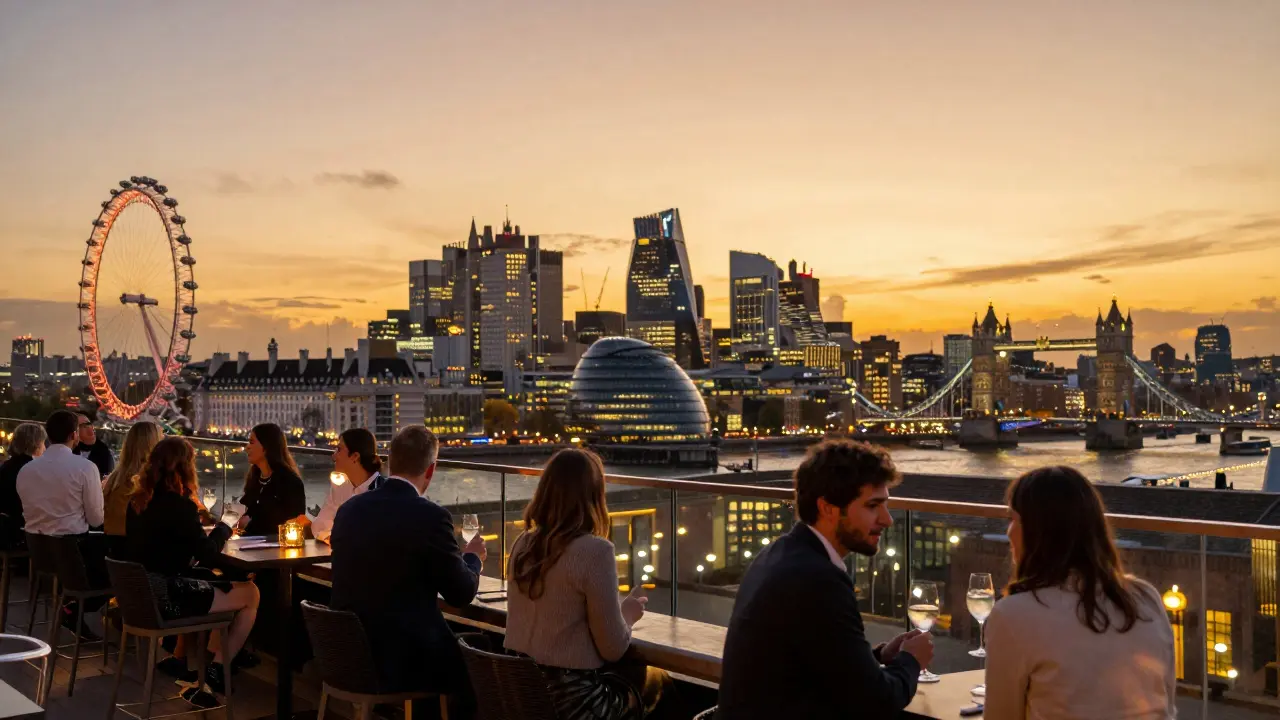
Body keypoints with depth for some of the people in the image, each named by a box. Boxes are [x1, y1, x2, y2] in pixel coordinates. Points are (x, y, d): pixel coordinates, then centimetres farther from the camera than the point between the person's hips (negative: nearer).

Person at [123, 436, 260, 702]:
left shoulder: (138, 500, 6)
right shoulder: (179, 504, -18)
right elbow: (209, 556, -13)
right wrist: (225, 525, 3)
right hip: (168, 596, -8)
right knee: (250, 594, 4)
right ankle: (217, 668, 13)